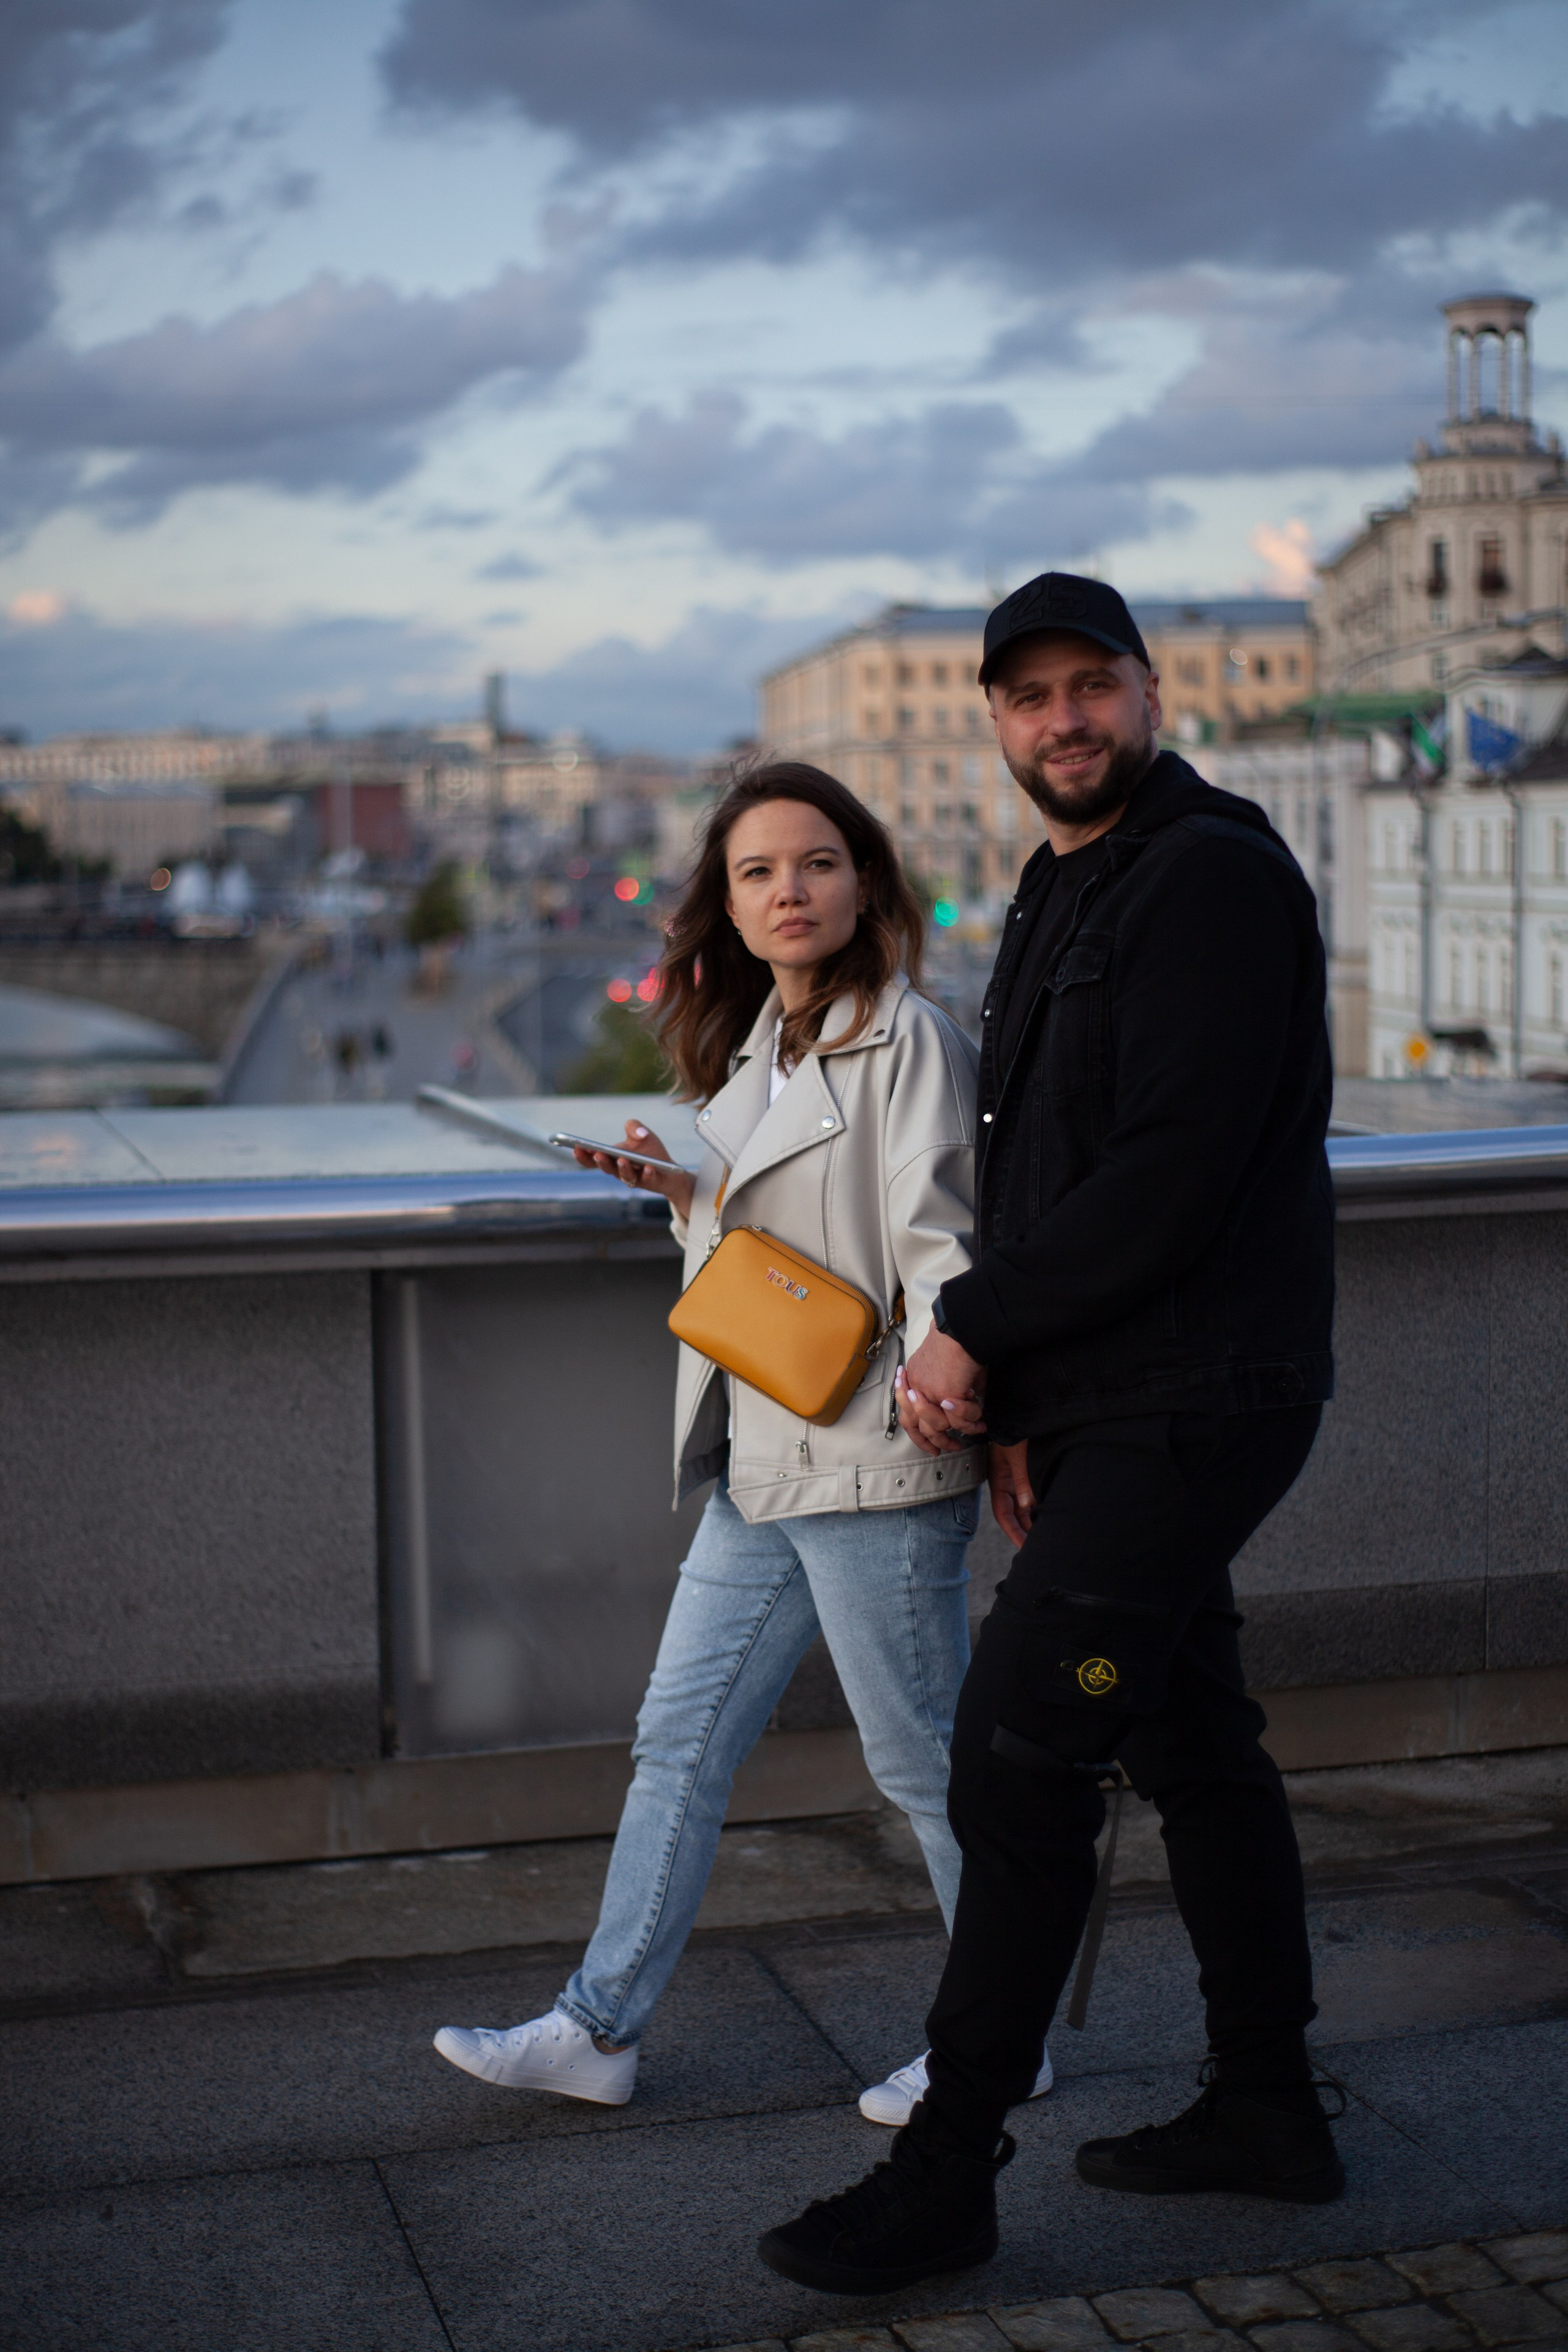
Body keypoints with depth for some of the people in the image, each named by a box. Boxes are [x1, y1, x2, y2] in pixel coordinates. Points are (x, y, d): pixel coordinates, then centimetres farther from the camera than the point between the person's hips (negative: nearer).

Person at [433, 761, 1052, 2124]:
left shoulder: (906, 1037, -9)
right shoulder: (756, 1049, 15)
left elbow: (933, 1235, -15)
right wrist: (684, 1193, 8)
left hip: (872, 1461, -8)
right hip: (762, 1463, 8)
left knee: (925, 1756, 3)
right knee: (682, 1741, 13)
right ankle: (601, 2028, 23)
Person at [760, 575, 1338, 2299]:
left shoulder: (1214, 876, -14)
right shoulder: (1058, 896, 17)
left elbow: (1173, 1178, -22)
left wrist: (973, 1326, -14)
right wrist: (1013, 1406, 5)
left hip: (1188, 1408, -10)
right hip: (1105, 1410, 10)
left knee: (1016, 1762, -8)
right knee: (1191, 1748, 16)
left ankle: (945, 2175, 2)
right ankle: (1266, 2107, 30)